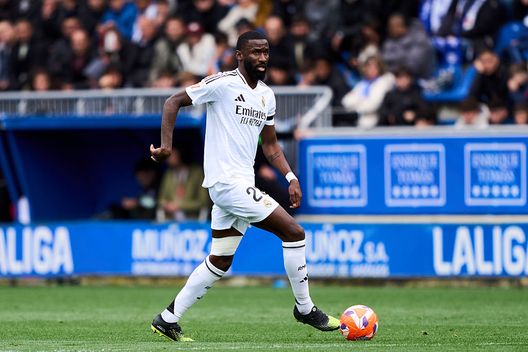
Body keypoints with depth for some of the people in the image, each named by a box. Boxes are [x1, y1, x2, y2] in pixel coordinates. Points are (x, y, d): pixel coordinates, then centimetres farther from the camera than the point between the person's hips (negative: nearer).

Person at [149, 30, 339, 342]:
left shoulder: (267, 95, 13)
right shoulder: (223, 83, -10)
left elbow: (270, 143, 21)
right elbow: (174, 102, -8)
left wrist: (290, 177, 8)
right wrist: (167, 144, -19)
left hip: (242, 184, 9)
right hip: (228, 182, -9)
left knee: (220, 262, 12)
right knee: (294, 232, -10)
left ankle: (168, 319, 18)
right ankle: (305, 309, 2)